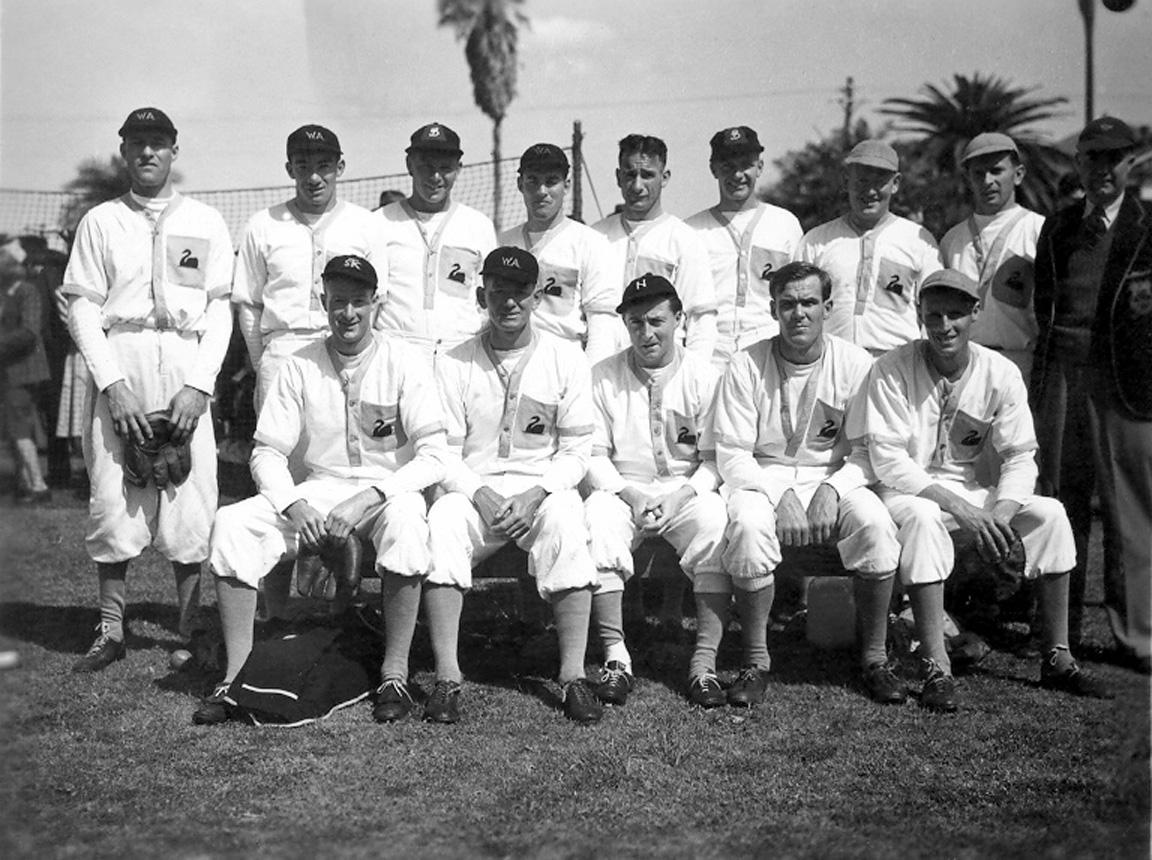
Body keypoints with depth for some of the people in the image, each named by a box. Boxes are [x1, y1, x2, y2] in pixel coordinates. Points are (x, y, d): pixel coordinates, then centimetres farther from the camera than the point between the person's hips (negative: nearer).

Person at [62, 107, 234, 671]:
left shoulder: (206, 223, 13)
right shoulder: (100, 222, 13)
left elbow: (220, 309, 7)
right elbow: (82, 308, 6)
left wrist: (198, 386, -7)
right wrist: (112, 383, -8)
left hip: (187, 367, 0)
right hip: (116, 364, 0)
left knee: (190, 501, -4)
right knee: (112, 497, -3)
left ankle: (192, 632, 3)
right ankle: (111, 630, 3)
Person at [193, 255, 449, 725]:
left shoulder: (402, 361, -5)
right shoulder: (299, 367, 3)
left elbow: (434, 454, -11)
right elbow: (267, 453, 3)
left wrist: (369, 497, -24)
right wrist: (294, 505, -17)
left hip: (389, 491, -3)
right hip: (317, 492, 3)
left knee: (405, 516, -38)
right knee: (231, 523, -20)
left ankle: (395, 669, -27)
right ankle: (237, 674, -17)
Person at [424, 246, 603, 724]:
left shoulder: (565, 358, 5)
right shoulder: (454, 364, 5)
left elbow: (576, 450, 2)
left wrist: (535, 495, -14)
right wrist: (479, 495, -16)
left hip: (544, 486, 0)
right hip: (471, 487, 1)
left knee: (566, 522, -34)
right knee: (441, 523, -32)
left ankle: (573, 676, -30)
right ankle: (447, 678, -28)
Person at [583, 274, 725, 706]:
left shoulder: (704, 376, 2)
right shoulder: (603, 376, 4)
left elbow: (715, 457, 1)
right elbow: (594, 455, 2)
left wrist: (682, 494, -16)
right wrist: (630, 494, -14)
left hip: (687, 492, 0)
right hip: (622, 491, 1)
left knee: (714, 518, -33)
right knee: (597, 518, -33)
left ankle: (707, 658, -28)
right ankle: (615, 655, -30)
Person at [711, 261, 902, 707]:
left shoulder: (855, 364, -3)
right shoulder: (747, 366, -5)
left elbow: (867, 451, -2)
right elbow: (731, 455, -6)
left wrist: (831, 491, -21)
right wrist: (781, 497, -20)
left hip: (835, 480, 1)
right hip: (761, 480, -1)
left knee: (876, 524, -30)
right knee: (749, 525, -34)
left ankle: (874, 658, -12)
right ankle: (755, 661, -18)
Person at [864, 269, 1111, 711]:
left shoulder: (1000, 373, -4)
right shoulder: (891, 371, -15)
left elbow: (1020, 456, -2)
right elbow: (888, 459, -19)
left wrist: (1002, 511, -23)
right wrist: (958, 507, -28)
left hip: (973, 491, 4)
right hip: (907, 490, -4)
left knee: (1050, 513, -15)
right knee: (923, 517, -37)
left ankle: (1057, 659, -6)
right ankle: (935, 669, -35)